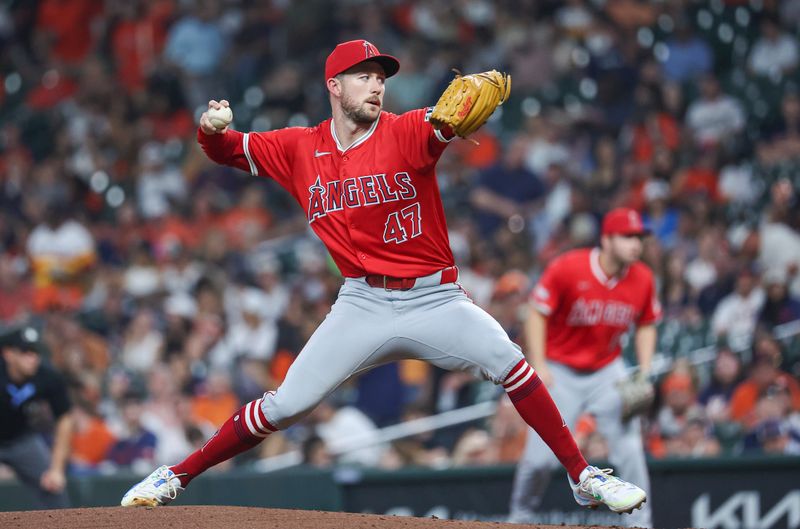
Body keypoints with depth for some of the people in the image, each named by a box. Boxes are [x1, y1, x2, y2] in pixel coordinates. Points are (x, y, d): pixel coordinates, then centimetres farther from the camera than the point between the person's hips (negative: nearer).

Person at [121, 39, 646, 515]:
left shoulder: (407, 132, -6)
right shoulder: (300, 149, 4)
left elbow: (446, 124, -27)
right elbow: (229, 151, 11)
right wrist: (211, 129, -14)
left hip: (435, 299, -1)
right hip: (362, 305, 1)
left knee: (507, 360, -23)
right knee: (284, 406, -6)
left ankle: (583, 476, -13)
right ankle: (176, 476, 9)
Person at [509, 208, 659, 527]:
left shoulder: (642, 279, -7)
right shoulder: (567, 269, -20)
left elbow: (646, 326, 9)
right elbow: (537, 315, -12)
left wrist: (645, 373, -2)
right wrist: (539, 366, -19)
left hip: (608, 371, 3)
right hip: (560, 372, -3)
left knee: (629, 449, -9)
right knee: (541, 456, -7)